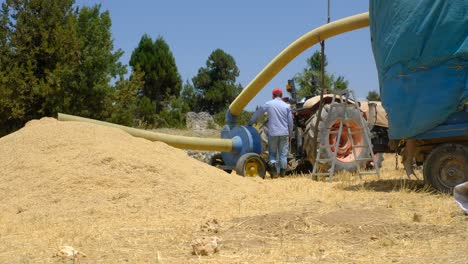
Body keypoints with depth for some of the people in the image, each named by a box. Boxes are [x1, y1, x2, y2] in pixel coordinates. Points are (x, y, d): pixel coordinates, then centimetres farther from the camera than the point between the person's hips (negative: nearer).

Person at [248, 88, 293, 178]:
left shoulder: (268, 104, 1)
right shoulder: (287, 106, 4)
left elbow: (257, 113, 7)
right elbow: (290, 122, 6)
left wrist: (250, 123, 20)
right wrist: (290, 134, 16)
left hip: (273, 133, -1)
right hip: (284, 133, 1)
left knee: (272, 152, 9)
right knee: (283, 153, 8)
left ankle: (272, 164, -18)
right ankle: (283, 171, 6)